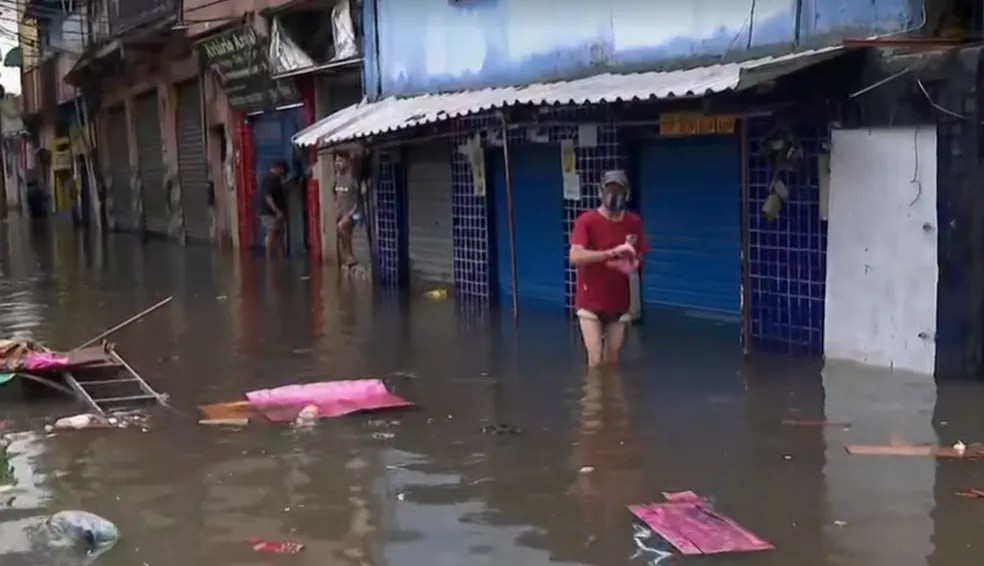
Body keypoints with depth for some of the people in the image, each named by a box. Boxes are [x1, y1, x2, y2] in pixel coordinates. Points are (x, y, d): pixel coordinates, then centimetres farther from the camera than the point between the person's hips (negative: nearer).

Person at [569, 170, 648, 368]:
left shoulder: (634, 223, 0)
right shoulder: (586, 221, -12)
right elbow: (575, 257, -26)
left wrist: (632, 265, -13)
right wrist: (613, 252, -31)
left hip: (619, 303, 4)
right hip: (590, 302, -4)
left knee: (612, 361, 10)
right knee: (595, 361, -6)